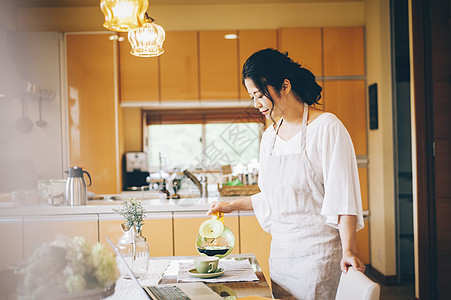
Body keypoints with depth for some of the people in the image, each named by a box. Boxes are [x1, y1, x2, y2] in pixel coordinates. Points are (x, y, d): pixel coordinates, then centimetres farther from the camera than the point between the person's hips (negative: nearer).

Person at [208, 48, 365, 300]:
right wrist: (232, 206, 20)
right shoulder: (269, 137, 12)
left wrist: (348, 251, -21)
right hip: (280, 249, 6)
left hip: (318, 250, -6)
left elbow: (343, 194, -15)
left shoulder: (327, 127, -10)